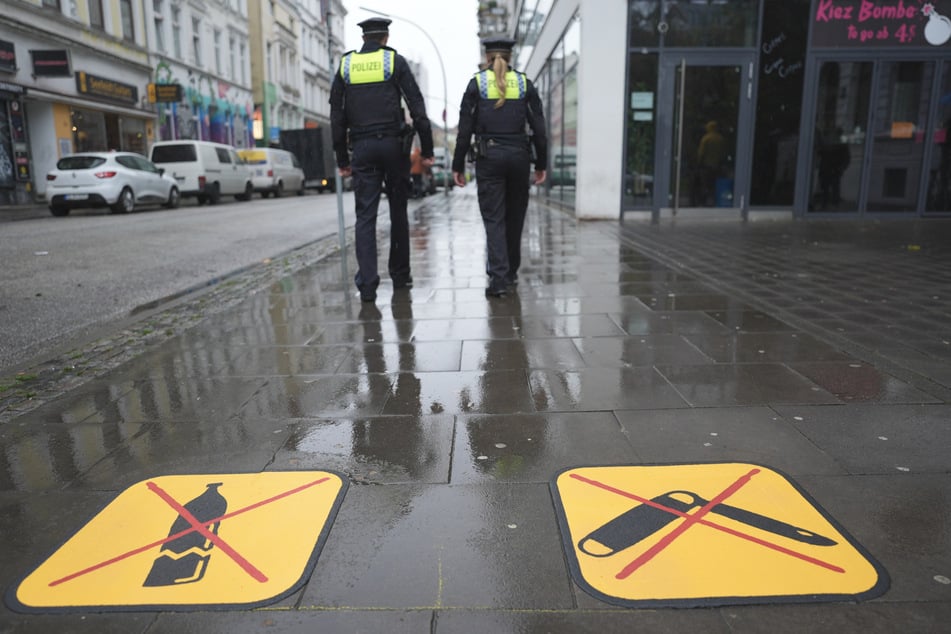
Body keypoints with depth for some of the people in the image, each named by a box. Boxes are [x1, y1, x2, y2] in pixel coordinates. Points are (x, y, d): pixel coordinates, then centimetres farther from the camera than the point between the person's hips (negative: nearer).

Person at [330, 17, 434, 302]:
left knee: (365, 216, 0)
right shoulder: (396, 61, 4)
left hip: (362, 148, 2)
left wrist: (341, 159, 13)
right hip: (393, 143, -1)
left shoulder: (345, 65, 11)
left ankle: (367, 283, -9)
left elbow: (337, 116, 9)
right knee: (398, 211, 10)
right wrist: (427, 149, 1)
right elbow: (417, 107, -3)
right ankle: (400, 275, 17)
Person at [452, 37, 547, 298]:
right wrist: (541, 164, 9)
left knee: (493, 219, -1)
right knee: (515, 217, 14)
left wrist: (458, 165, 2)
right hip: (519, 155, 2)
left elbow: (465, 128, -2)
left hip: (488, 156, -2)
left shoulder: (476, 83, 2)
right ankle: (511, 272, 25)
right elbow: (538, 127, 3)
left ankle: (499, 277, -12)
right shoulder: (525, 83, 6)